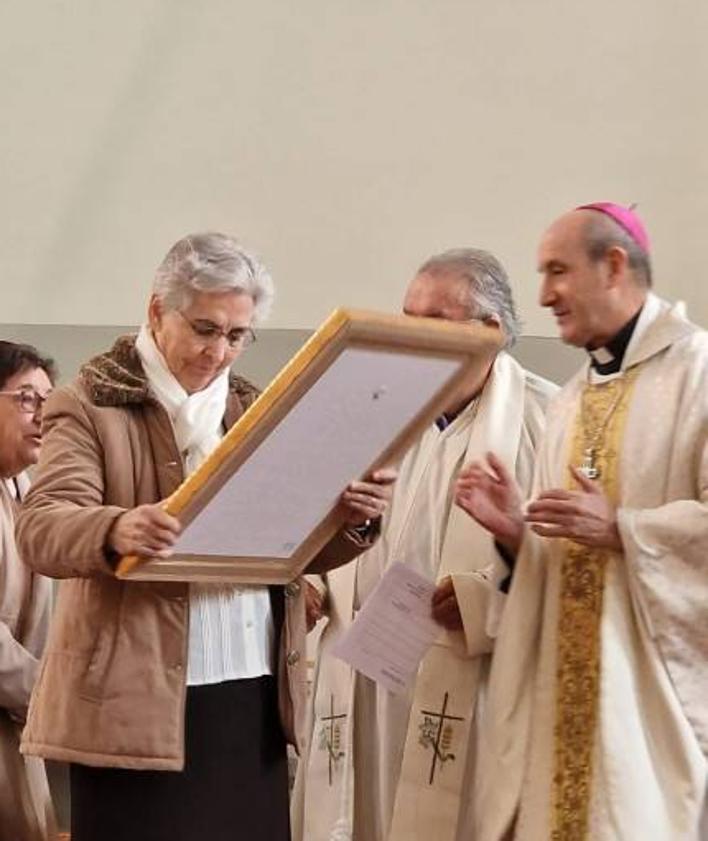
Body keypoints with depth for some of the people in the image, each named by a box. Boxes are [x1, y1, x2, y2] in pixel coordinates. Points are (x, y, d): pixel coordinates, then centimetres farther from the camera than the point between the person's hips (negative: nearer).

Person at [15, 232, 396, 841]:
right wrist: (116, 530, -35)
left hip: (253, 700, 5)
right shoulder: (90, 405, -1)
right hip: (138, 704, -4)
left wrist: (352, 518, -9)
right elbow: (41, 530, -13)